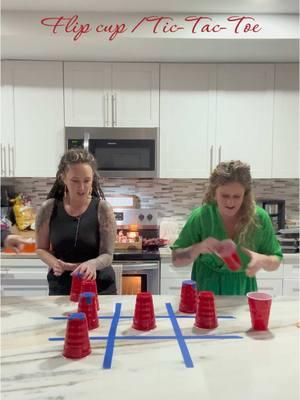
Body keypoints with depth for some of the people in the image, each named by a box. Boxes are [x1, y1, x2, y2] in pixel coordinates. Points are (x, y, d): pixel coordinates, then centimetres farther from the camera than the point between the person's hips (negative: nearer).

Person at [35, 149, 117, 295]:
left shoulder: (102, 209, -13)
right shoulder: (48, 209, -7)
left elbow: (107, 255, -14)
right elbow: (41, 249, 4)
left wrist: (93, 263, -36)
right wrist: (53, 262, -17)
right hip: (60, 289, 1)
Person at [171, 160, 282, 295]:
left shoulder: (259, 218, -11)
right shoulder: (200, 216, -14)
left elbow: (276, 261, -1)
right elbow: (176, 259, -7)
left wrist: (262, 260, -22)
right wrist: (198, 248, -25)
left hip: (242, 291, 3)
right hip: (206, 290, -3)